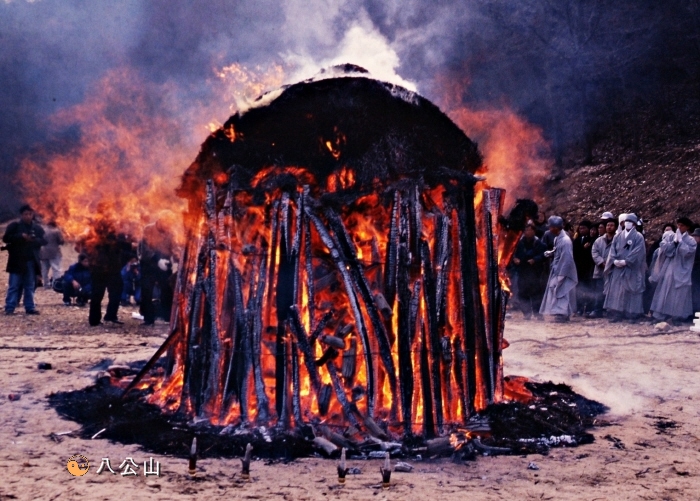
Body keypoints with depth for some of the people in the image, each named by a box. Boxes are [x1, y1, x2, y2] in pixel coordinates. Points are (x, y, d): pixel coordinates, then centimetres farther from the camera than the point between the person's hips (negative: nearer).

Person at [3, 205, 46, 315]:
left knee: (30, 286, 7)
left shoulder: (37, 228, 9)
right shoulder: (14, 226, 0)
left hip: (31, 261, 3)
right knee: (14, 286, -2)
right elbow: (6, 238, -7)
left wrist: (34, 240, -13)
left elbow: (44, 241, 7)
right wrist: (21, 236, -17)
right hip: (17, 261, -3)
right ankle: (9, 308, 0)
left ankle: (30, 307, 12)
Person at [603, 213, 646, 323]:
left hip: (632, 269, -4)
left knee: (632, 292, -3)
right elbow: (612, 249, 8)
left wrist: (625, 261, -18)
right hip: (617, 268, 4)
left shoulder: (638, 237, 1)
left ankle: (633, 315, 0)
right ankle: (616, 314, 2)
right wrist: (614, 260, -10)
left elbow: (637, 252, -10)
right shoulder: (618, 236, 14)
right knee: (616, 291, 0)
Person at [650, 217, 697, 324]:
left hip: (681, 272, -2)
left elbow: (687, 252, -15)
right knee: (665, 293, 4)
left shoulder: (691, 241, 1)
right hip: (668, 270, 2)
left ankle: (676, 317, 3)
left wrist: (680, 241, -12)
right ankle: (662, 316, 10)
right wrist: (674, 242, -12)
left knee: (678, 295, -2)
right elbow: (663, 248, -5)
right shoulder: (669, 236, 6)